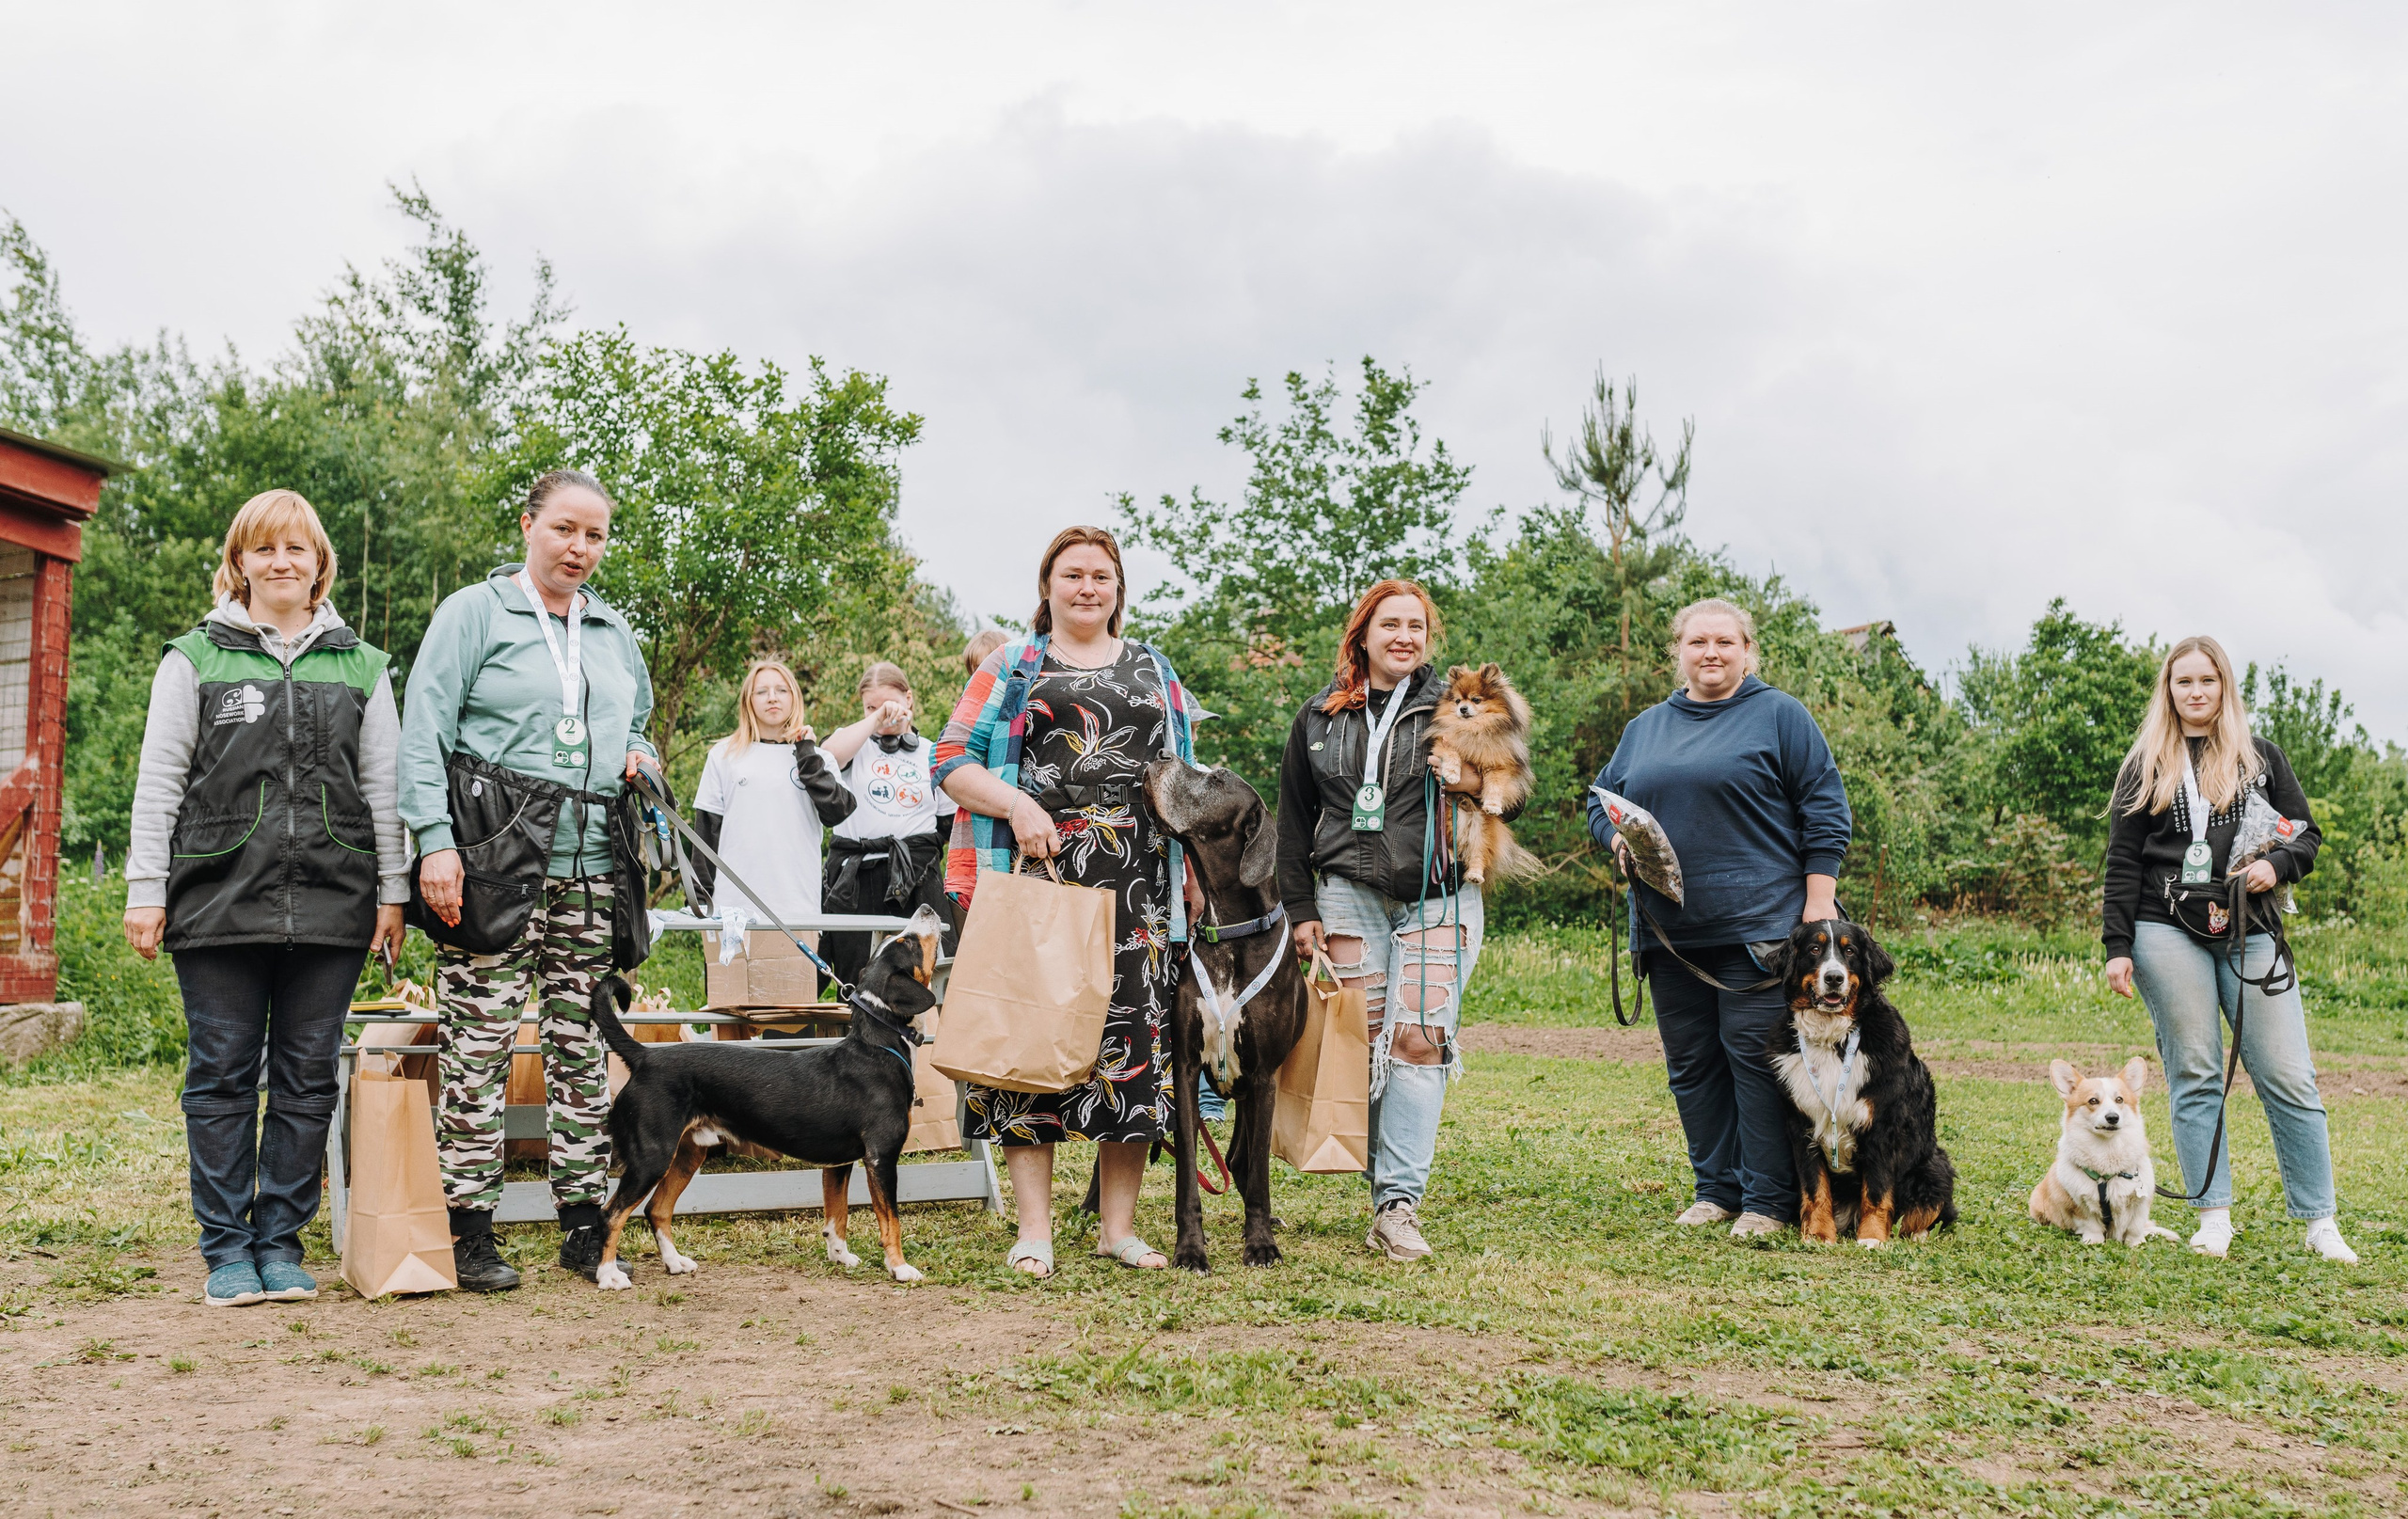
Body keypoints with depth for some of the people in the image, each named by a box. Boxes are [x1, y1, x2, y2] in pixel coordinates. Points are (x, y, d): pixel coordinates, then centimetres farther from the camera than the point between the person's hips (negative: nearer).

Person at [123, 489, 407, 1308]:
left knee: (308, 1077, 4)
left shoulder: (360, 667, 13)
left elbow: (383, 786, 11)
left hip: (330, 904, 2)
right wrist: (145, 892, -1)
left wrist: (392, 892, 5)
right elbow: (158, 781, 5)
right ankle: (226, 1248, 12)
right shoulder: (195, 659, 8)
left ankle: (281, 1241, 14)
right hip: (220, 901, -1)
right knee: (223, 1076, 2)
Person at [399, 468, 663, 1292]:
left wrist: (639, 754, 10)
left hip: (592, 867, 5)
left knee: (584, 1047, 6)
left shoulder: (614, 631, 20)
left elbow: (638, 722, 34)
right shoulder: (474, 612, 3)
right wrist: (435, 841, -14)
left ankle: (584, 1223, 13)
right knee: (480, 1046, -5)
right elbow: (424, 733, -4)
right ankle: (469, 1230, 2)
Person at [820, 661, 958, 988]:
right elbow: (829, 755, -14)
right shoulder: (855, 743, 11)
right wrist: (876, 719, -12)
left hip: (916, 878, 0)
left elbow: (951, 822, 14)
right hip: (855, 879, 0)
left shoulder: (931, 754, 14)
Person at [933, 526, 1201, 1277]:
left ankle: (1118, 1227, 11)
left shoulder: (1155, 673, 20)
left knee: (1134, 1037, 0)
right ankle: (1034, 1230, 2)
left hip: (1136, 888, 3)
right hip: (1036, 877, -2)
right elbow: (952, 760, 3)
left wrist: (1191, 874, 13)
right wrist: (1016, 804, -14)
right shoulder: (1011, 668, 11)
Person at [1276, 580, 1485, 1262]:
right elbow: (1293, 819, 16)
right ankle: (1388, 1194, 10)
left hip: (1436, 898, -2)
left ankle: (1400, 1201, -10)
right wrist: (1299, 907, 9)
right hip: (1349, 896, 2)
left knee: (1418, 1037, -12)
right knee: (1365, 1043, 0)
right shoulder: (1319, 718, 12)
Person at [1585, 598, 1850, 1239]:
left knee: (1755, 1055, -7)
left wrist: (1819, 901, -8)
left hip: (1758, 926, -5)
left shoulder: (1780, 715, 3)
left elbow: (1824, 810, -1)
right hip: (1669, 932, 5)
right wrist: (1620, 841, 0)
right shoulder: (1644, 728, 18)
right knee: (1691, 1063, 7)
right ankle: (1716, 1190, 17)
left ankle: (1769, 1199, 1)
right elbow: (1602, 800, 23)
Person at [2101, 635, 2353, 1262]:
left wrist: (2276, 866, -8)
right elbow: (2123, 864, 6)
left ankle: (2321, 1224, 3)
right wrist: (2117, 946, -2)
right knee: (2194, 1077, 0)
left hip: (2250, 932, 1)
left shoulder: (2261, 757, 14)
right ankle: (2214, 1218, 6)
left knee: (2289, 1079, -3)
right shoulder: (2146, 767, 10)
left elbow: (2307, 833, 15)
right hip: (2168, 934, -1)